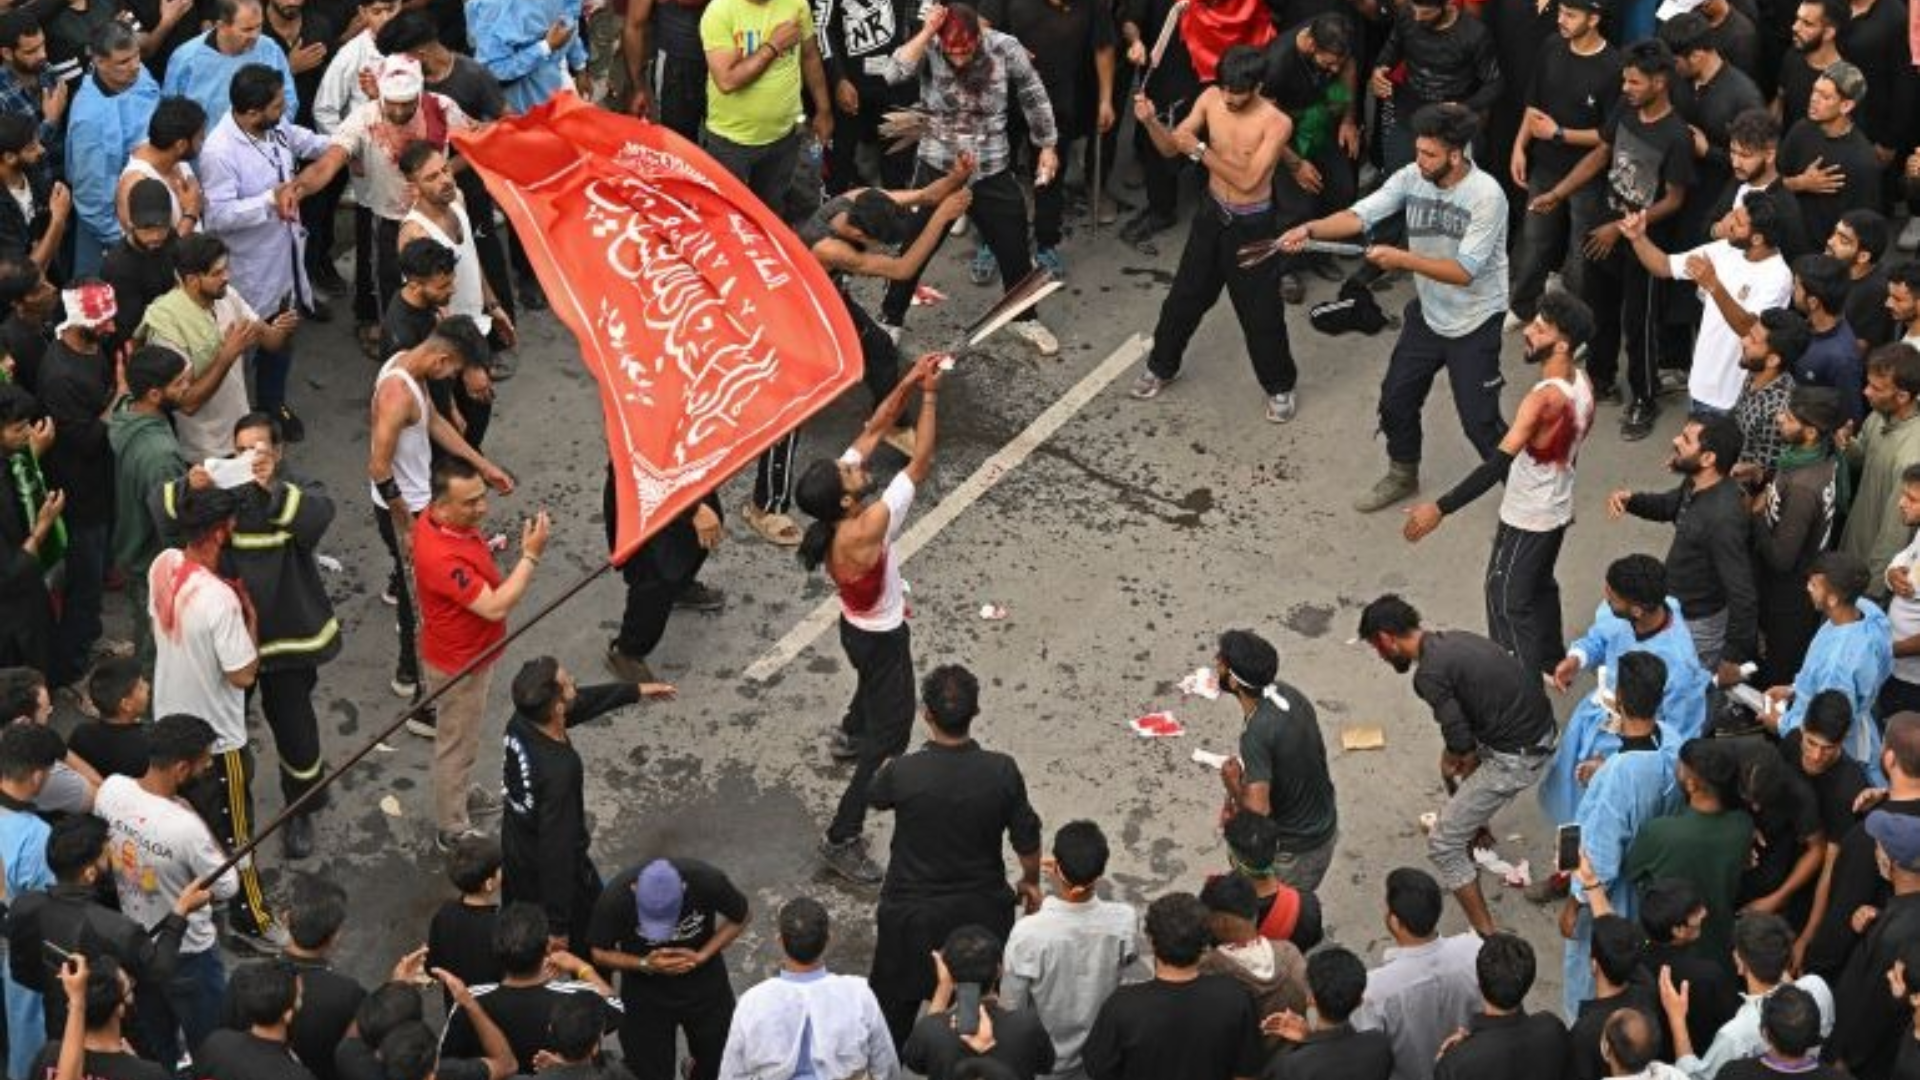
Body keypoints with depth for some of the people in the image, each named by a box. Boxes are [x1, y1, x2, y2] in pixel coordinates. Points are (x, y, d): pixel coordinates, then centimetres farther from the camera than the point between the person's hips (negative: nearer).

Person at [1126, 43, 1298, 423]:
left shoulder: (1276, 123, -25)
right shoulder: (1211, 98, -11)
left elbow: (1247, 180, -29)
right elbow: (1170, 147, -6)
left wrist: (1199, 149, -33)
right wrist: (1150, 121, -26)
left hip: (1252, 225, -4)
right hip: (1212, 214, 4)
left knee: (1261, 312, 6)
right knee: (1185, 296, 17)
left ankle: (1279, 386, 27)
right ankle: (1161, 366, 38)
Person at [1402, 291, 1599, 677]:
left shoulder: (1543, 400, -34)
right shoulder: (1582, 383, -8)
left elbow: (1497, 464, -38)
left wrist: (1440, 509, -38)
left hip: (1526, 518, -8)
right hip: (1557, 510, 8)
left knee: (1507, 599, 9)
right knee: (1540, 585, 28)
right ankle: (1551, 661, 46)